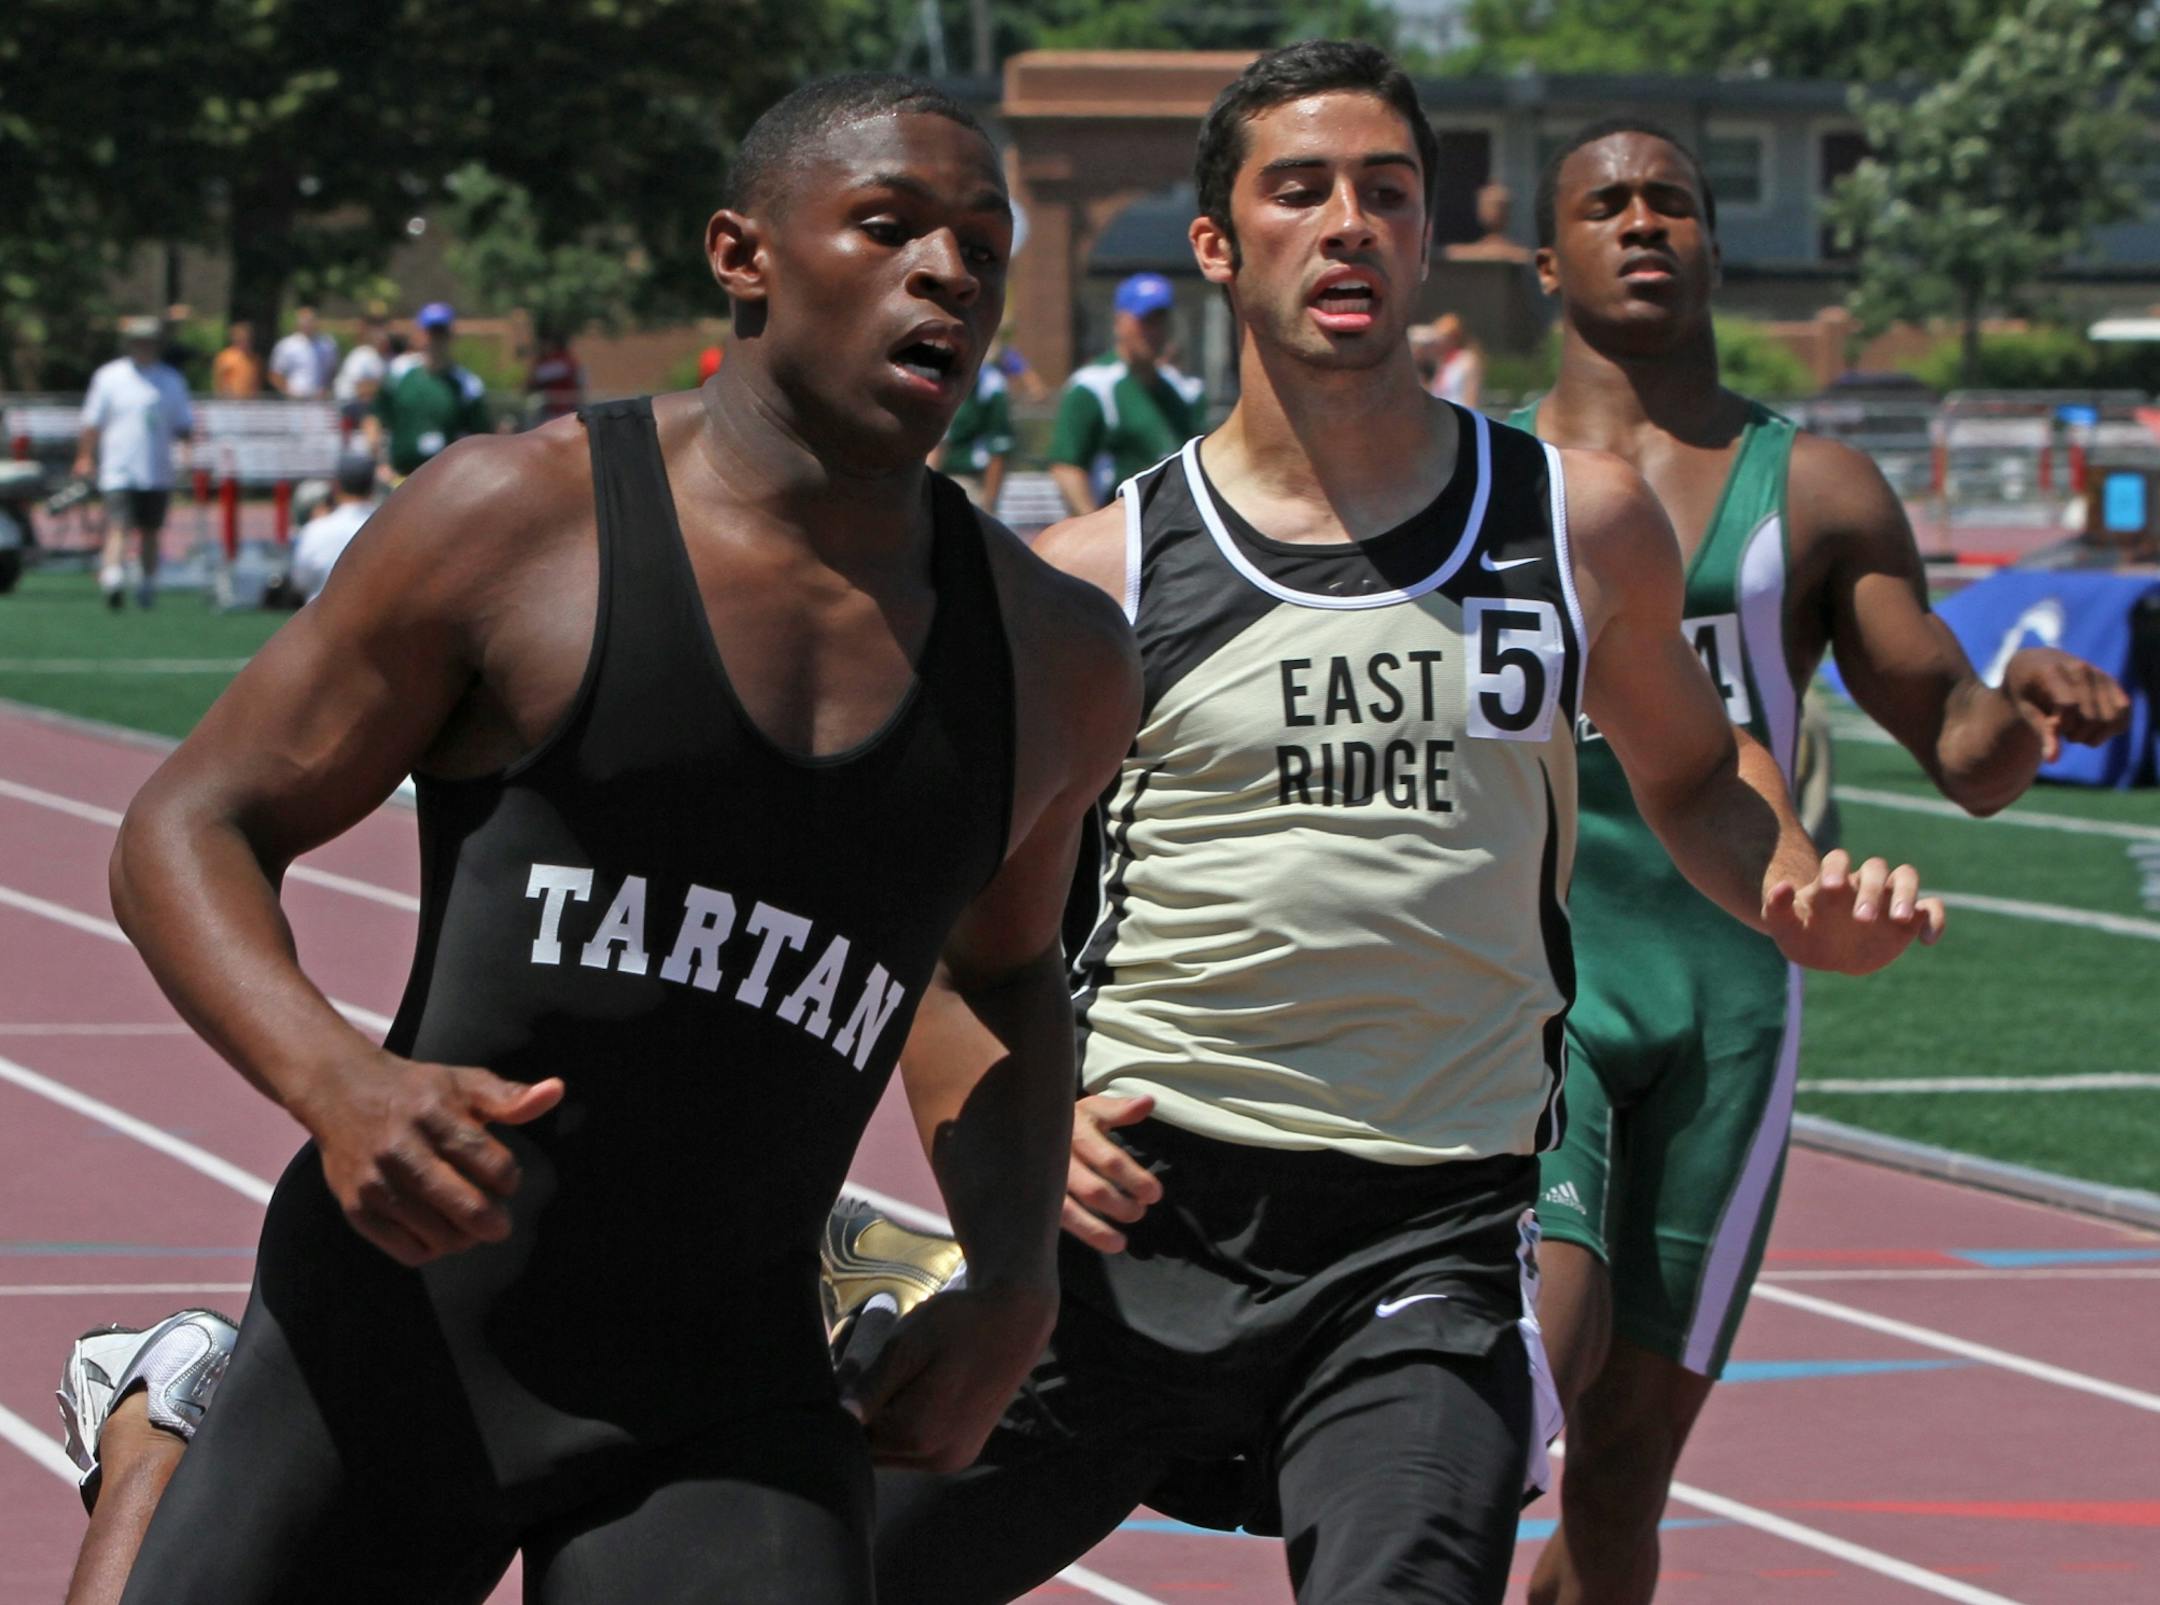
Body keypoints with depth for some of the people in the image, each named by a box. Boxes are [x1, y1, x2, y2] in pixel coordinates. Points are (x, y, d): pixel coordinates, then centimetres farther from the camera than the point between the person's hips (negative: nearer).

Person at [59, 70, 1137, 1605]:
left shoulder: (1061, 666, 8)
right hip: (393, 1345, -2)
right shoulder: (520, 517, -4)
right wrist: (332, 1082, -20)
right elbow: (189, 827, -2)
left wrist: (1016, 1281, 11)